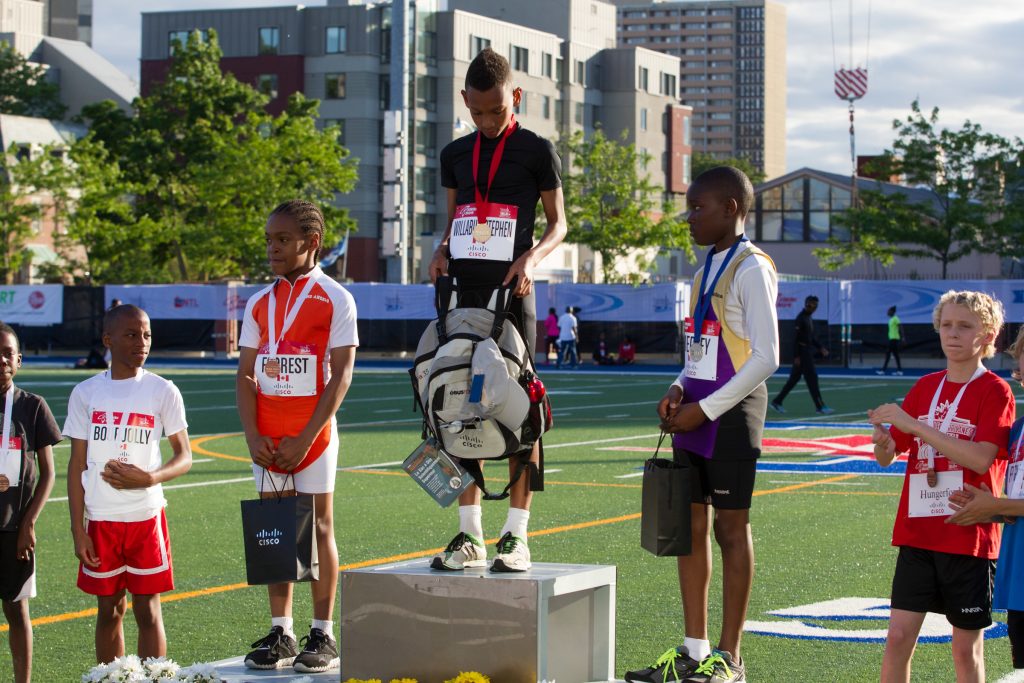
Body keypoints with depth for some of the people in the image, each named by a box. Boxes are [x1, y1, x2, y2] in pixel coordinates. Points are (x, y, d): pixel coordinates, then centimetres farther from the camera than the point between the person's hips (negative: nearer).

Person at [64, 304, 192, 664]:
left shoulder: (162, 392, -1)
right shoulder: (85, 393, 2)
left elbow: (184, 457, 1)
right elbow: (77, 465, 5)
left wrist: (148, 478, -19)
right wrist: (77, 531, -1)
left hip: (146, 516, -1)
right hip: (100, 520, 1)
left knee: (147, 608, 1)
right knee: (109, 608, 9)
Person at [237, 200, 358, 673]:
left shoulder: (335, 300, -5)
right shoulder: (259, 304, 10)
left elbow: (340, 376, -10)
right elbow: (246, 374, 9)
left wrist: (304, 439, -15)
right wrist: (253, 436, -6)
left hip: (312, 436, -5)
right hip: (267, 439, 5)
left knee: (317, 530, 0)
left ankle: (322, 636, 5)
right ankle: (280, 633, 11)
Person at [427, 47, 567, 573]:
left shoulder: (536, 150, 2)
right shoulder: (455, 154, 14)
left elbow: (558, 223, 6)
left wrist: (531, 257, -13)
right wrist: (442, 251, 2)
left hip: (511, 292, -4)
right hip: (464, 291, 4)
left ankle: (516, 535, 0)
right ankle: (469, 535, 7)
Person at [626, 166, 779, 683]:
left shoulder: (751, 269, -11)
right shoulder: (706, 268, 16)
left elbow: (766, 357, -17)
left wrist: (706, 408, -18)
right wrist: (679, 390, 3)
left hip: (730, 413, -9)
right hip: (695, 412, 9)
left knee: (730, 526, -2)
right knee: (690, 524, 9)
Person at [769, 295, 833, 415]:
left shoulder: (808, 318, 15)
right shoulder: (801, 318, -15)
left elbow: (812, 337, 23)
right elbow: (796, 338, -19)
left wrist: (821, 348, 13)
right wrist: (796, 356, -21)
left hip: (807, 352, 10)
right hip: (802, 352, -10)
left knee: (794, 378, 12)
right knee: (812, 378, -8)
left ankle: (777, 402, 17)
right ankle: (819, 406, -6)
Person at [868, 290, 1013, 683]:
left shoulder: (994, 392, -6)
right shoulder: (925, 387, 10)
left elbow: (981, 458, -21)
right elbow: (888, 456, 12)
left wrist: (916, 425, -24)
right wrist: (883, 440, -13)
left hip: (969, 536, -4)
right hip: (917, 532, 4)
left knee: (967, 647, 4)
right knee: (899, 636, 0)